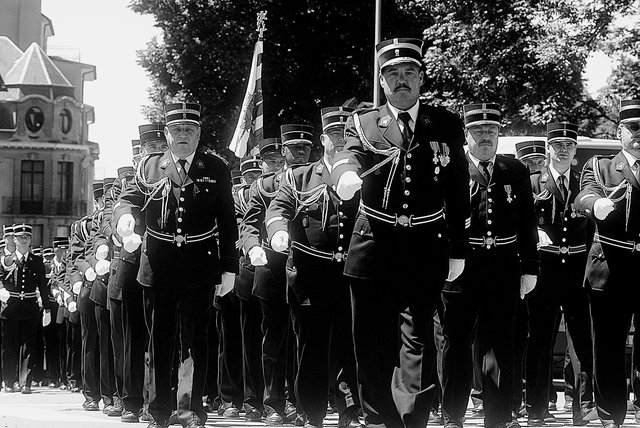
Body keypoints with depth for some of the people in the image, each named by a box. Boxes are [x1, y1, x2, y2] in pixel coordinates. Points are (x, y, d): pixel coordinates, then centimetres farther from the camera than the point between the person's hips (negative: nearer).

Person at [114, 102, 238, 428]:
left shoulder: (216, 169, 4)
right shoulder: (149, 166, 7)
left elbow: (227, 221, 5)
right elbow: (128, 200, 5)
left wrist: (229, 267, 1)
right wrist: (124, 218, -20)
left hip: (200, 267, -1)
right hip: (158, 266, 2)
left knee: (193, 340, -3)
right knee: (159, 341, 8)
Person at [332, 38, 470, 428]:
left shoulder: (447, 126, 6)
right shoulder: (363, 124, 5)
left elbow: (458, 191, 7)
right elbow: (348, 155, -16)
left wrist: (458, 251, 6)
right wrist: (345, 176, -40)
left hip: (426, 253, -1)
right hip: (374, 248, 1)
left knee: (417, 339, -5)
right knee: (373, 347, 7)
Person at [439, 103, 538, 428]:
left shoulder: (516, 172, 8)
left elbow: (527, 224, 10)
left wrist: (529, 268, 7)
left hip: (504, 269, 2)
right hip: (461, 266, -2)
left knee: (500, 343, 7)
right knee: (456, 342, 7)